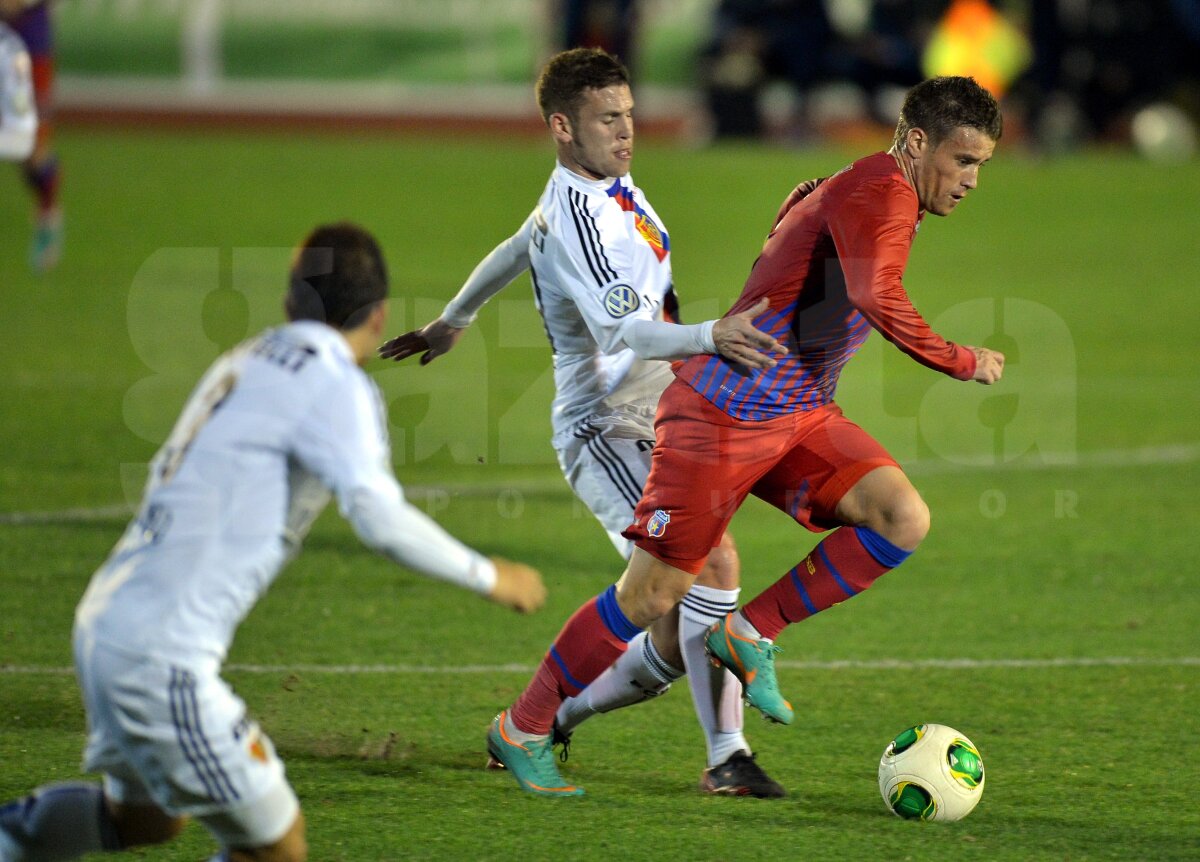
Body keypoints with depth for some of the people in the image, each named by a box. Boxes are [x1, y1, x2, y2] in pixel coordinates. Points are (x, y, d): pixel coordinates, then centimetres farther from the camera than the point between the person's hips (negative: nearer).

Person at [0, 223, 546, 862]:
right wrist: (488, 577, -10)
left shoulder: (246, 361, 13)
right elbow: (381, 521, -22)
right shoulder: (335, 384, -11)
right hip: (164, 657, -9)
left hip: (102, 623, 9)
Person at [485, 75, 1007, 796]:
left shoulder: (872, 194, 13)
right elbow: (879, 302, -32)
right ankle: (521, 730, 14)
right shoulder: (880, 192, -18)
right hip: (725, 411, -9)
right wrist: (963, 363, -21)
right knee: (655, 594, -4)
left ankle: (750, 634, 0)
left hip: (803, 414, 9)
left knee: (905, 520, -14)